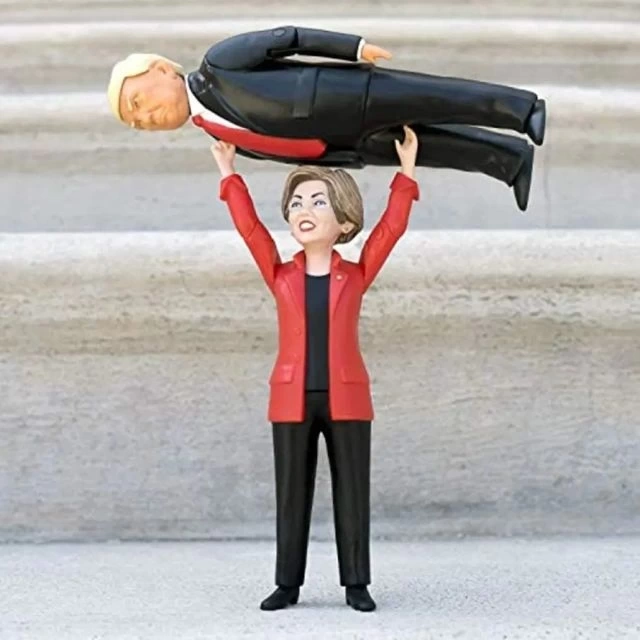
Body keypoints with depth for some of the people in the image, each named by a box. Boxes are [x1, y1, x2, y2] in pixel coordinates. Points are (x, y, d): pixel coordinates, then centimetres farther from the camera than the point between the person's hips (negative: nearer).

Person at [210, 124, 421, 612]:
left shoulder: (357, 275, 3)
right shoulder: (280, 275, 5)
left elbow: (392, 228, -1)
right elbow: (249, 227, 2)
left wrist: (406, 169, -1)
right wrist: (229, 173, 5)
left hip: (347, 399, -1)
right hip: (292, 399, 1)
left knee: (352, 492, 5)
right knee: (291, 493, 7)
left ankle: (357, 584, 16)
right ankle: (288, 584, 18)